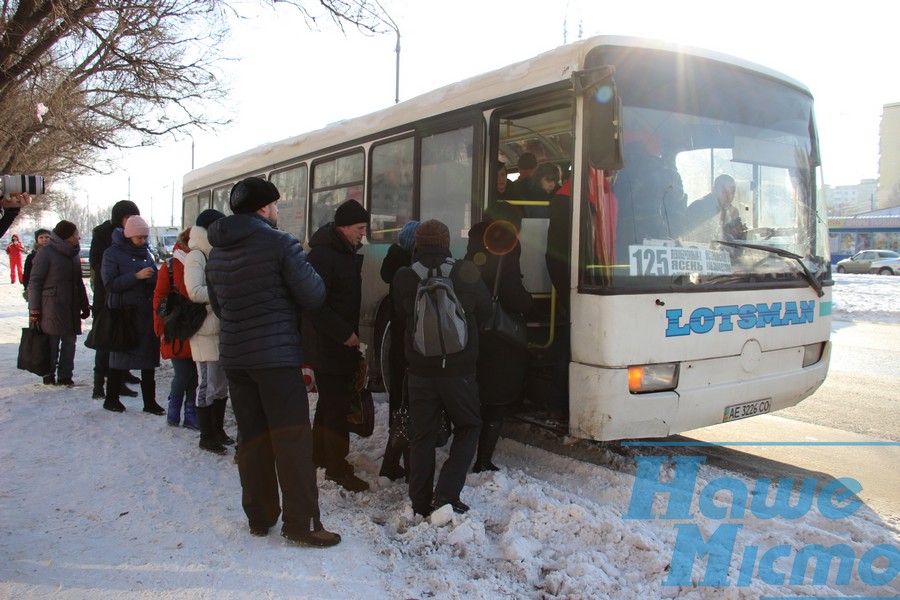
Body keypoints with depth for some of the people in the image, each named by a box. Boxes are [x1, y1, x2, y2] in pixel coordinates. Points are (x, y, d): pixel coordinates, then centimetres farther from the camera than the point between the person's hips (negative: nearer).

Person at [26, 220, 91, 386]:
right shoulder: (46, 254, -7)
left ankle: (65, 376, 11)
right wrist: (34, 310, -11)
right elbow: (34, 282, -8)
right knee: (52, 343, -3)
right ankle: (49, 376, 7)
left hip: (71, 308, 7)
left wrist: (85, 305, 19)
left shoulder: (73, 255, 14)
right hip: (51, 308, -6)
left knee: (69, 341, 5)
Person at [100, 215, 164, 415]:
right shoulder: (113, 253, -3)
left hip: (147, 314, 5)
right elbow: (110, 284, -12)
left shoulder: (145, 253, 13)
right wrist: (136, 276, -19)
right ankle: (111, 399, 20)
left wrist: (155, 278, -2)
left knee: (149, 357, 6)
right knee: (120, 357, 5)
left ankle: (149, 401, 12)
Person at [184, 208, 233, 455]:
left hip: (222, 329, 8)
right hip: (206, 331, -8)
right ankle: (206, 437, 10)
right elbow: (195, 292, -21)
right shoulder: (196, 256, -10)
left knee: (221, 383, 14)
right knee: (210, 384, -1)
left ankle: (217, 430, 26)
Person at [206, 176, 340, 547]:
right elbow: (313, 296, -12)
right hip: (276, 355, -7)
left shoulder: (217, 251, 9)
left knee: (253, 437, 14)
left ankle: (259, 517, 22)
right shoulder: (280, 243, -12)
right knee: (292, 439, -1)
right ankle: (301, 523, 3)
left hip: (233, 356, 7)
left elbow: (217, 305, 17)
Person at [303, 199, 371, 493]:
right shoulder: (322, 255, -17)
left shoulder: (347, 253, 14)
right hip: (327, 346, -10)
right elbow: (314, 304, -23)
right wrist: (344, 333, -21)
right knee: (336, 405, -5)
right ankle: (337, 467, 5)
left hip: (342, 343, 10)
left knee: (331, 401, 19)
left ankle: (320, 454, 34)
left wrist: (351, 333, 10)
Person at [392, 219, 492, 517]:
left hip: (420, 370, 2)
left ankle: (421, 504, 17)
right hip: (459, 369, -1)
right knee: (467, 428, 15)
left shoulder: (403, 277, -6)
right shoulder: (466, 272, -8)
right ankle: (446, 494, 3)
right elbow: (485, 312, 5)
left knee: (421, 436, 12)